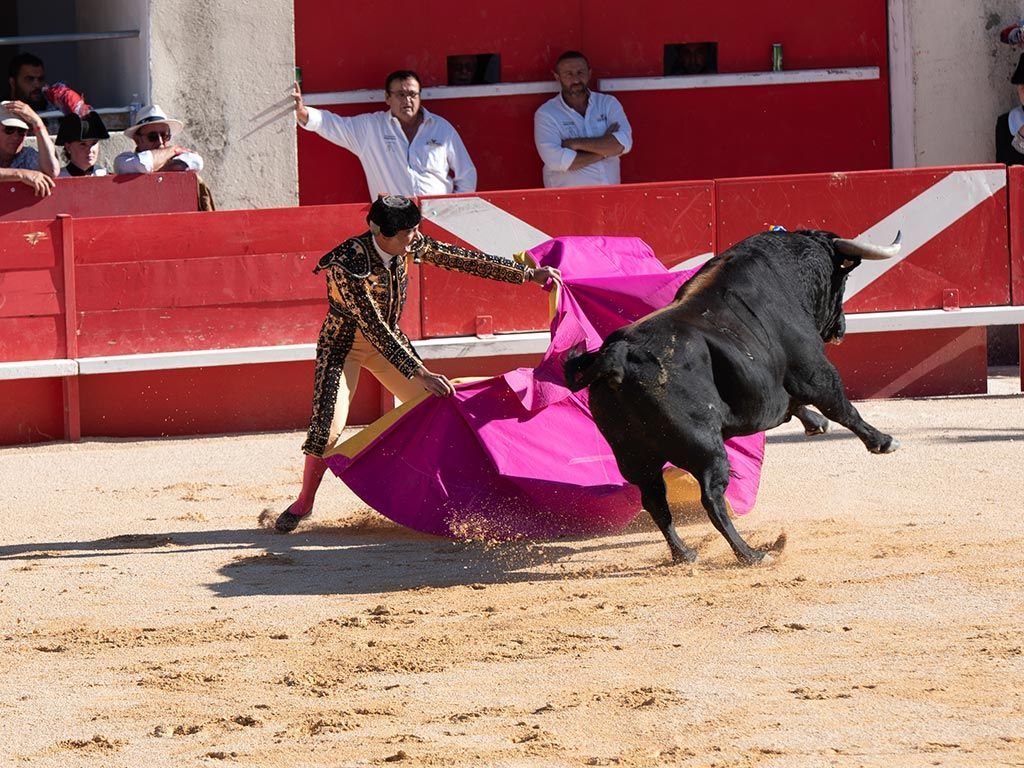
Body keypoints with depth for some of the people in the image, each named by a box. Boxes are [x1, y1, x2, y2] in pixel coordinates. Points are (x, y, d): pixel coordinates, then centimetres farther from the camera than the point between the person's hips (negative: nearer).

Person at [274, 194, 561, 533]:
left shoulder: (409, 245, -15)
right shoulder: (349, 263, -34)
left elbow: (461, 259, -4)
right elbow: (373, 327, -35)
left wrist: (528, 274, -3)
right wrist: (421, 374, -39)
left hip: (387, 340, 6)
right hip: (344, 343, -6)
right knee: (328, 426, -15)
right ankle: (303, 502, 4)